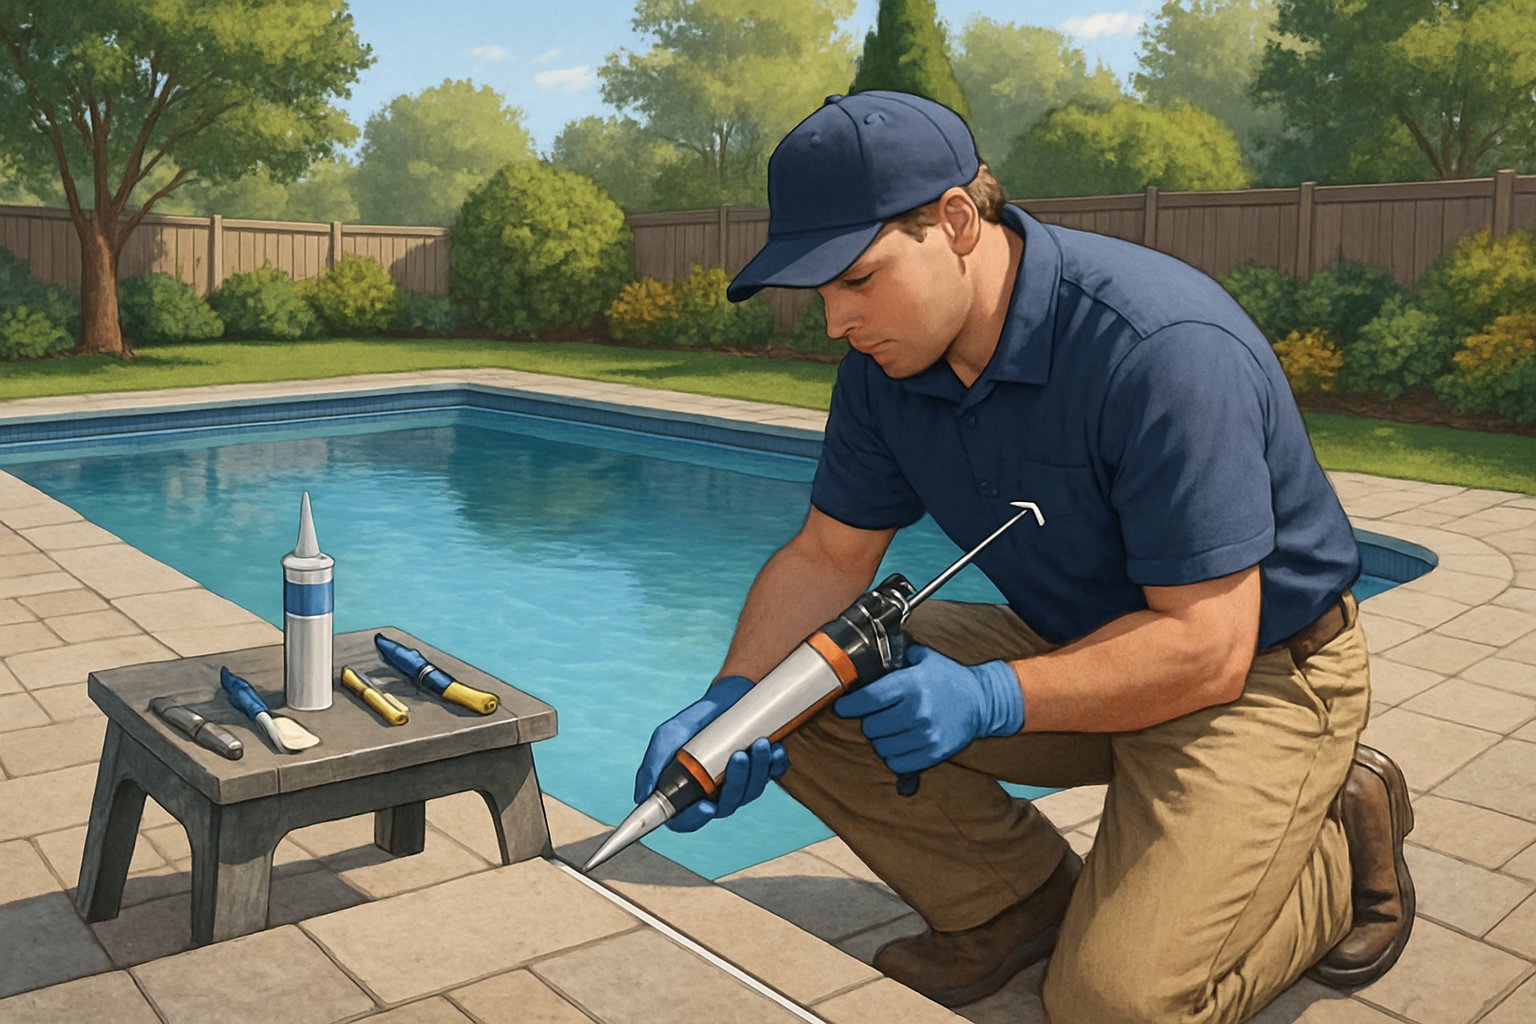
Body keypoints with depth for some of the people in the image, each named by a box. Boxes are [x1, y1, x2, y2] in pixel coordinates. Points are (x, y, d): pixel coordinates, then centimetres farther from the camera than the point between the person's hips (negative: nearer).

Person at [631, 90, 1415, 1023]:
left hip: (1255, 674, -6)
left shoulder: (1164, 349, -30)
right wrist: (735, 699, -18)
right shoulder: (889, 360, -8)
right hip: (1077, 645, 6)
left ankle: (1336, 842, 9)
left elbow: (1206, 647, -29)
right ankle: (1019, 904, 6)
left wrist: (991, 699, -38)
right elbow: (828, 556, -1)